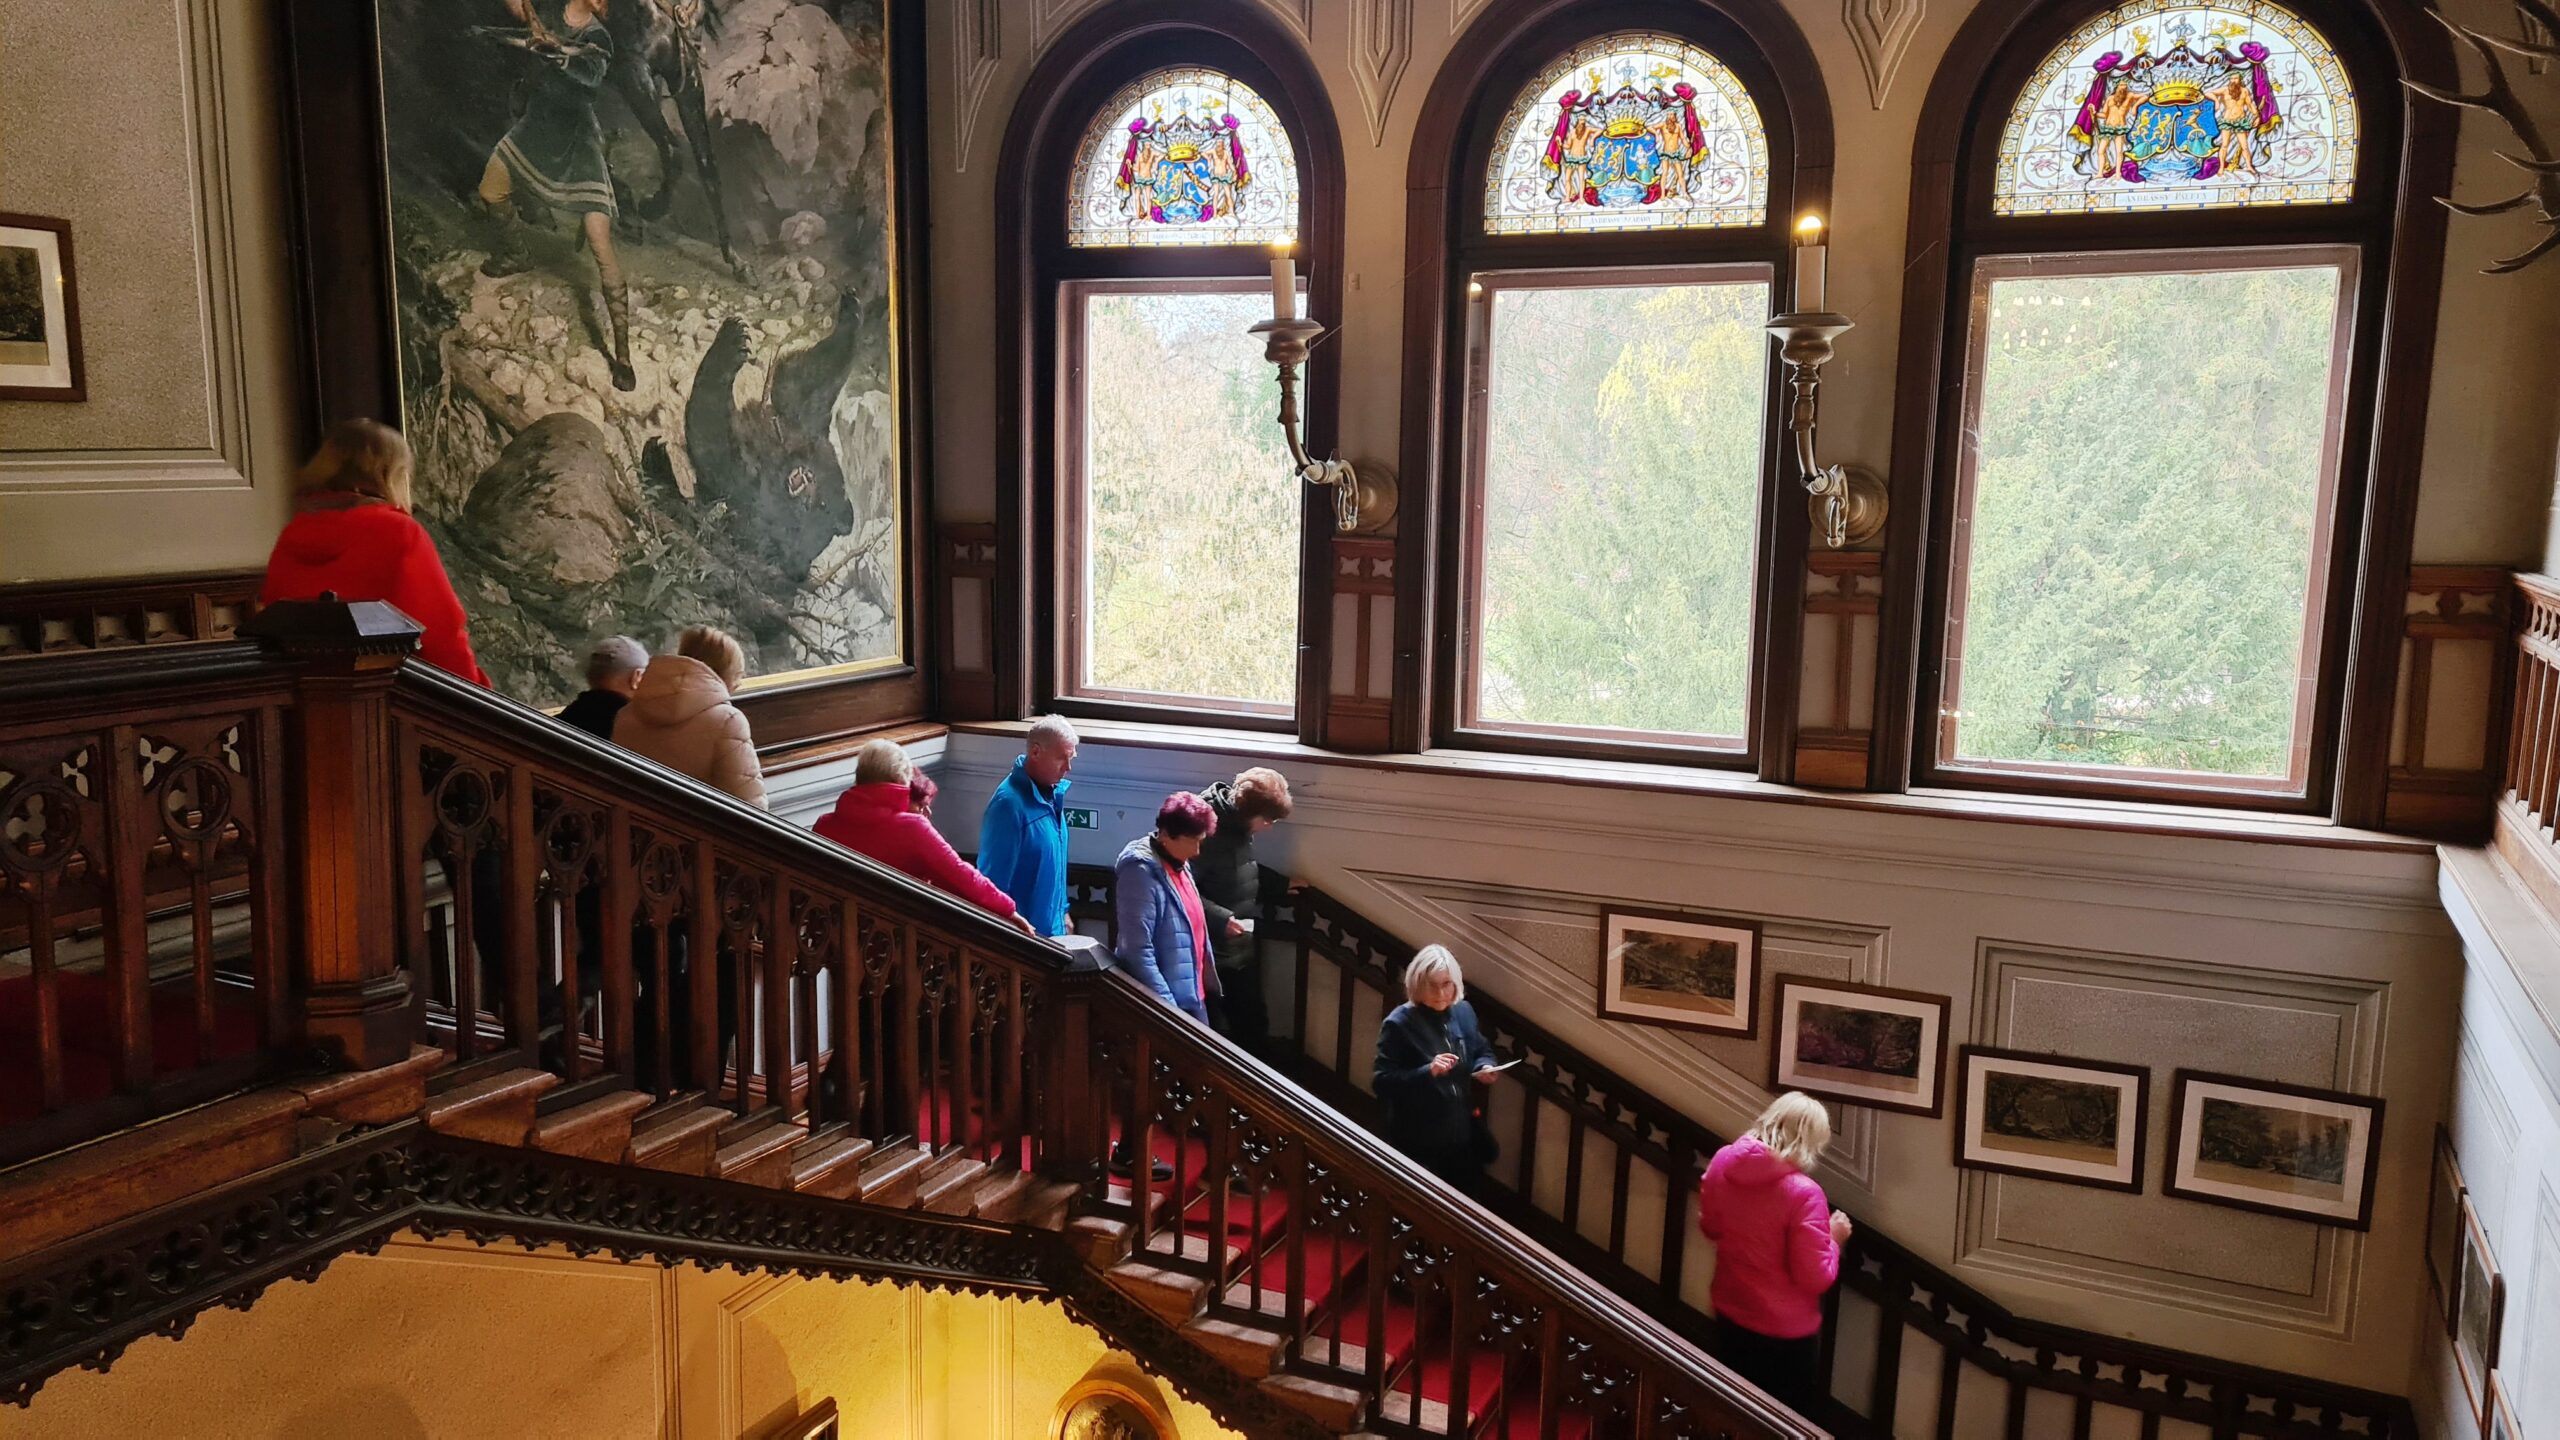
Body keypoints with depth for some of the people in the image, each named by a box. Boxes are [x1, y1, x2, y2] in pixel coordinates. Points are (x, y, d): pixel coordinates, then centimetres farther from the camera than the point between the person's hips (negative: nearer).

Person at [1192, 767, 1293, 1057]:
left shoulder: (1240, 825, 3)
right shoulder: (1207, 829, -24)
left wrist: (1281, 884, 13)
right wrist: (1221, 919, -30)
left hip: (1244, 948, 9)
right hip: (1212, 952, -9)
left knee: (1253, 1023, 21)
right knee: (1216, 1032, 3)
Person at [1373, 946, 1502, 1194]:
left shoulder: (1463, 1011, 1)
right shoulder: (1398, 1024, -17)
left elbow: (1482, 1051, 16)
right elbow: (1383, 1084, -19)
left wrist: (1486, 1068, -7)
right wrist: (1427, 1071, -31)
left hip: (1463, 1135, 5)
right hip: (1418, 1143, -5)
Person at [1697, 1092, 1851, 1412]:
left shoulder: (1722, 1163, -11)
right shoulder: (1803, 1193, -29)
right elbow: (1814, 1278, -23)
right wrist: (1834, 1239, -7)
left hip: (1729, 1315, 6)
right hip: (1786, 1332, -5)